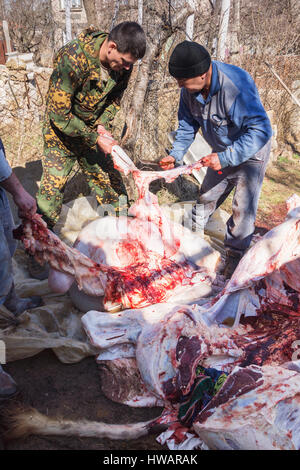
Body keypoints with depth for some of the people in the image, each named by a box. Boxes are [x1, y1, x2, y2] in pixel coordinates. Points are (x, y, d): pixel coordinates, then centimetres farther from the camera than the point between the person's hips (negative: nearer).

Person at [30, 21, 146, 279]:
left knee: (111, 184, 10)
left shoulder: (123, 62, -12)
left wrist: (104, 124, -10)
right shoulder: (72, 60, -32)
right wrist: (95, 139, -24)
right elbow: (59, 114, -27)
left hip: (93, 131, 5)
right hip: (62, 134, -5)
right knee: (52, 189, -7)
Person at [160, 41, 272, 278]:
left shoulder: (237, 86, -38)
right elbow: (188, 125, 2)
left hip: (251, 152, -6)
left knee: (244, 207, -6)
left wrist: (225, 158, -42)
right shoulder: (190, 89, -14)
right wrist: (176, 154, -13)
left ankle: (234, 255, 12)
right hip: (222, 153, 7)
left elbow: (261, 130, -38)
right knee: (206, 197, 17)